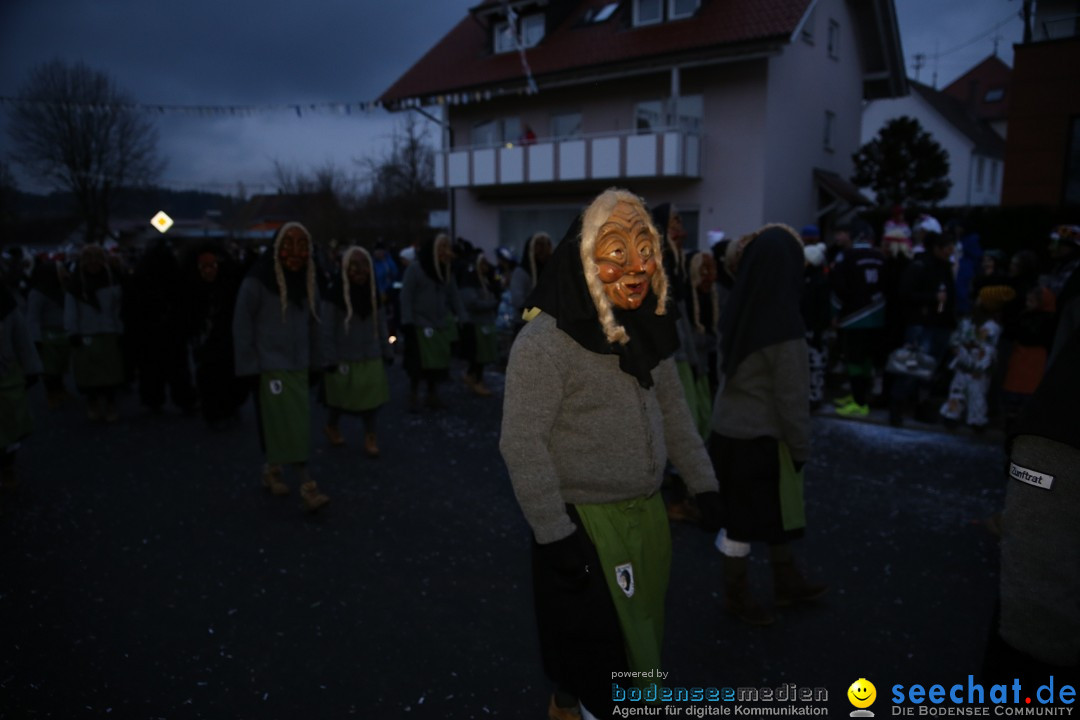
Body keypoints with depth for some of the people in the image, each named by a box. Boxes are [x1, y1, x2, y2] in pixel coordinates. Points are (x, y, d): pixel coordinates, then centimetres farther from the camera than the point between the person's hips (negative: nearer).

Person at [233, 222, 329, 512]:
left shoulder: (307, 284, 7)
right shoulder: (256, 283, -11)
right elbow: (242, 327, -8)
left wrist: (315, 362, 14)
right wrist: (249, 367, -9)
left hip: (298, 365, 6)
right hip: (269, 365, -6)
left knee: (296, 423, 10)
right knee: (291, 425, -8)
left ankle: (273, 470, 31)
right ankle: (307, 486, -5)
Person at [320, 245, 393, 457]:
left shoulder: (373, 293, 5)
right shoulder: (335, 293, -12)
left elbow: (381, 325, 11)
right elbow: (327, 328, -11)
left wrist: (387, 351, 11)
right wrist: (329, 358, -13)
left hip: (371, 356, 4)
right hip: (344, 357, -4)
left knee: (372, 396, 0)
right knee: (340, 397, 12)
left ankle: (371, 436, 14)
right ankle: (332, 426, 39)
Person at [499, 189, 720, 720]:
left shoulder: (646, 330, 4)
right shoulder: (545, 341, -20)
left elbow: (674, 412, 14)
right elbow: (521, 444, -20)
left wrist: (703, 483, 13)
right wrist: (554, 533, -19)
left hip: (646, 513, 7)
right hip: (584, 520, -7)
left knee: (637, 634, 23)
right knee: (594, 647, 11)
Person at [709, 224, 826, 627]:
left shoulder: (737, 311, -2)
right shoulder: (783, 326, -23)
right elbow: (791, 396, -18)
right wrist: (801, 448, -7)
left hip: (729, 428, 7)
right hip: (762, 436, -7)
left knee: (772, 510, 21)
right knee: (744, 520, 9)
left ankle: (787, 583, 39)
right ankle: (736, 596, 28)